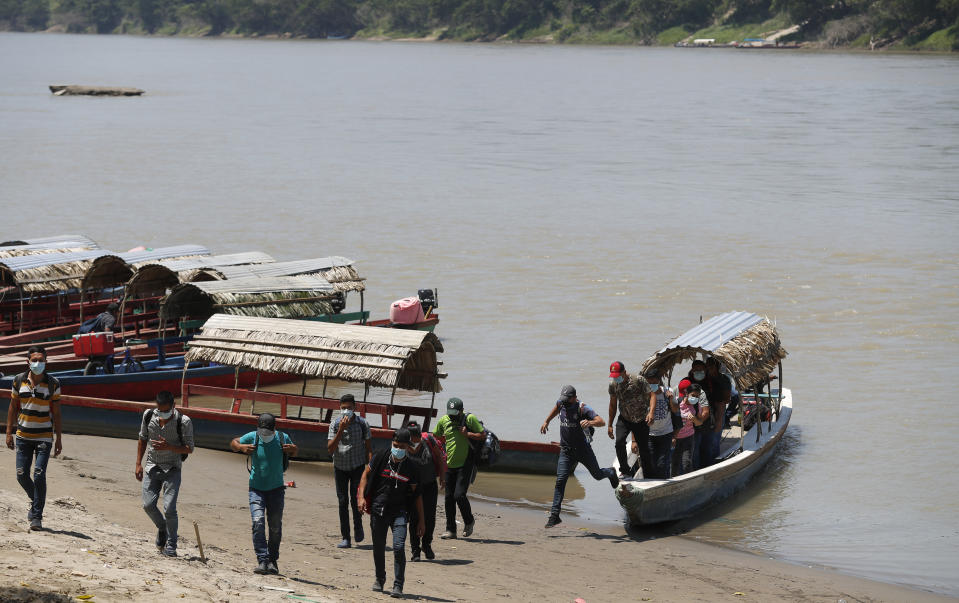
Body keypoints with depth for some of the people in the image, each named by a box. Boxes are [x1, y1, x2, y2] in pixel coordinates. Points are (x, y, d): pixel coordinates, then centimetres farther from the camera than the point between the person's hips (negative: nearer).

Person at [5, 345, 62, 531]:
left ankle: (37, 516, -3)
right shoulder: (19, 381, 2)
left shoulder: (53, 383, -4)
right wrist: (9, 432, 5)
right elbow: (13, 407, 10)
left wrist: (59, 439, -3)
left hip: (44, 436, -3)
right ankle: (35, 501, 31)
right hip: (23, 436, 3)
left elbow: (56, 413, 0)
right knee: (22, 475, 2)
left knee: (39, 474, -11)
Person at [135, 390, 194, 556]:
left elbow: (189, 448, -8)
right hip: (152, 467, 3)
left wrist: (168, 447, -23)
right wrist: (138, 464, 10)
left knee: (169, 508, -12)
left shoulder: (183, 422, -14)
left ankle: (171, 544, 6)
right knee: (148, 505, -4)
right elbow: (142, 439, 12)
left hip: (172, 469, -3)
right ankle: (162, 529, 26)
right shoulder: (149, 416, -3)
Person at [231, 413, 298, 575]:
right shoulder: (251, 437, -8)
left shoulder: (282, 438, -5)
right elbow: (233, 443, 9)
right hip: (256, 488, -1)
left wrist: (293, 449, -10)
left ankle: (272, 561, 20)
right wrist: (242, 447, -13)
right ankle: (262, 561, -18)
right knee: (258, 522, -17)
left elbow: (293, 453, 14)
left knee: (275, 526, 4)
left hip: (276, 489, 1)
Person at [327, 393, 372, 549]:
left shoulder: (362, 423, -4)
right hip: (340, 467, 1)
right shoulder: (335, 424, -3)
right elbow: (330, 448, -11)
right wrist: (341, 430, -20)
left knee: (356, 499, -10)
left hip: (357, 466, -1)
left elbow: (369, 448, 1)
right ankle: (345, 538, 5)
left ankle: (358, 526, 19)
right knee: (343, 501, 0)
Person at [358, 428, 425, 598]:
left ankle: (398, 586, -8)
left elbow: (416, 495, 6)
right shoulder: (381, 457, -2)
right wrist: (362, 497, -4)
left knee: (399, 547, -16)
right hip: (378, 510, 1)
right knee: (378, 547, 10)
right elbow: (366, 475, 9)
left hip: (399, 512, -1)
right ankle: (380, 579, 34)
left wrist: (421, 520, 6)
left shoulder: (412, 468, -2)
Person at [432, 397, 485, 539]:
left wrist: (467, 434, -19)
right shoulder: (444, 421, 5)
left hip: (465, 464, -5)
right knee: (449, 498, 6)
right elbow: (434, 436, 21)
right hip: (450, 465, 5)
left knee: (459, 495, -14)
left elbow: (483, 436, -7)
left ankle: (469, 521, 12)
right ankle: (451, 530, 15)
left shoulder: (470, 419, -8)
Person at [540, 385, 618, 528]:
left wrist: (589, 422, -49)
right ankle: (554, 515, -13)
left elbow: (602, 422, -30)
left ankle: (610, 473, 55)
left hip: (583, 449, -3)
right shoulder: (561, 404, -1)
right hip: (566, 451, 3)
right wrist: (546, 421, 28)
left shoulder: (582, 408, -19)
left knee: (597, 475, 18)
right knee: (560, 481, -11)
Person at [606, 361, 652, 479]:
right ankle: (625, 471, -7)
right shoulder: (613, 384, -5)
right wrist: (610, 425, 9)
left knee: (643, 449, 2)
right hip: (624, 419, 2)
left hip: (641, 420, -2)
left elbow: (650, 397, -16)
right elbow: (613, 405, 7)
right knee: (619, 442, -21)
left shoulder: (638, 380, -19)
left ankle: (647, 477, 17)